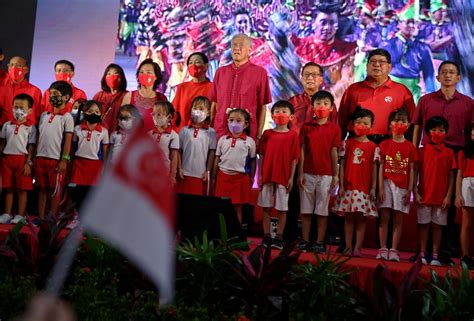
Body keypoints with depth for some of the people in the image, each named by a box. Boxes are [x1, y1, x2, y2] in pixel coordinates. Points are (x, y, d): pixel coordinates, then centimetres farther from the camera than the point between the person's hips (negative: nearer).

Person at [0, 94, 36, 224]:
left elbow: (31, 147, -5)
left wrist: (29, 163, -11)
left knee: (22, 189, 1)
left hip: (22, 159, -4)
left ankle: (20, 215, 7)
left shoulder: (31, 127, -2)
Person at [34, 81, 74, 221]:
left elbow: (68, 140, -8)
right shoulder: (44, 115, 12)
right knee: (42, 189, 11)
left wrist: (64, 160, -13)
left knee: (55, 190, 3)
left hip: (56, 159, -6)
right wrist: (34, 156, 12)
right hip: (41, 158, 6)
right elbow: (39, 137, 15)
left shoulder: (67, 117, -5)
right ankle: (41, 217, 18)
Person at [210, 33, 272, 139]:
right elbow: (214, 103, 12)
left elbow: (262, 107, 0)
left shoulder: (259, 72, 0)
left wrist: (258, 136, -3)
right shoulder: (220, 72, 10)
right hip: (219, 134, 3)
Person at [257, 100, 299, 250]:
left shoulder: (292, 135, -1)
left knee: (282, 208, 4)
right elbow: (261, 155, 6)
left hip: (283, 177, -2)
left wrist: (291, 178, -5)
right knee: (266, 207, 7)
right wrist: (259, 175, 2)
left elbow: (294, 158, -1)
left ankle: (279, 237, 14)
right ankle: (266, 236, 16)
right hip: (267, 176, 2)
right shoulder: (267, 134, 5)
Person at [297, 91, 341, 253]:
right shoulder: (306, 127, 5)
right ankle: (305, 241, 13)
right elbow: (302, 151, 3)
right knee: (306, 209, 5)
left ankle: (320, 242, 9)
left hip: (325, 174, -1)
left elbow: (334, 152, 2)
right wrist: (300, 173, -1)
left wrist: (335, 175, 0)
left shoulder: (334, 129, 2)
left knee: (322, 210, 3)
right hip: (308, 174, 1)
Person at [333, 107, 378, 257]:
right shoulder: (347, 143, 5)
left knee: (361, 218, 2)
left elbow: (374, 169, 4)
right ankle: (348, 247, 9)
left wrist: (373, 188, -1)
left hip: (364, 188, 0)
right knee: (348, 217, 4)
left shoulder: (372, 147, 4)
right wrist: (341, 185, -1)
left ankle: (357, 248, 6)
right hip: (348, 187, 0)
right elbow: (342, 165, 4)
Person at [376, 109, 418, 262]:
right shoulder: (385, 144, 4)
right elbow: (381, 167, 1)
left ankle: (394, 250, 7)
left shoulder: (410, 147, 5)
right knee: (384, 216, -1)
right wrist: (380, 187, -6)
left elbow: (411, 170, 4)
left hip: (402, 186, 1)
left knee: (398, 219, 2)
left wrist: (409, 190, -2)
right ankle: (383, 249, 4)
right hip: (387, 184, 0)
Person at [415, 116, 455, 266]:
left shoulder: (449, 153, 4)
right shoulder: (422, 151, 2)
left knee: (437, 225, 5)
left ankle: (435, 255, 12)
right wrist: (415, 193, -5)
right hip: (424, 196, -1)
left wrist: (448, 196, -2)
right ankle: (422, 254, 11)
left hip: (441, 197, 1)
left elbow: (451, 176, 4)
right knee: (424, 224, 4)